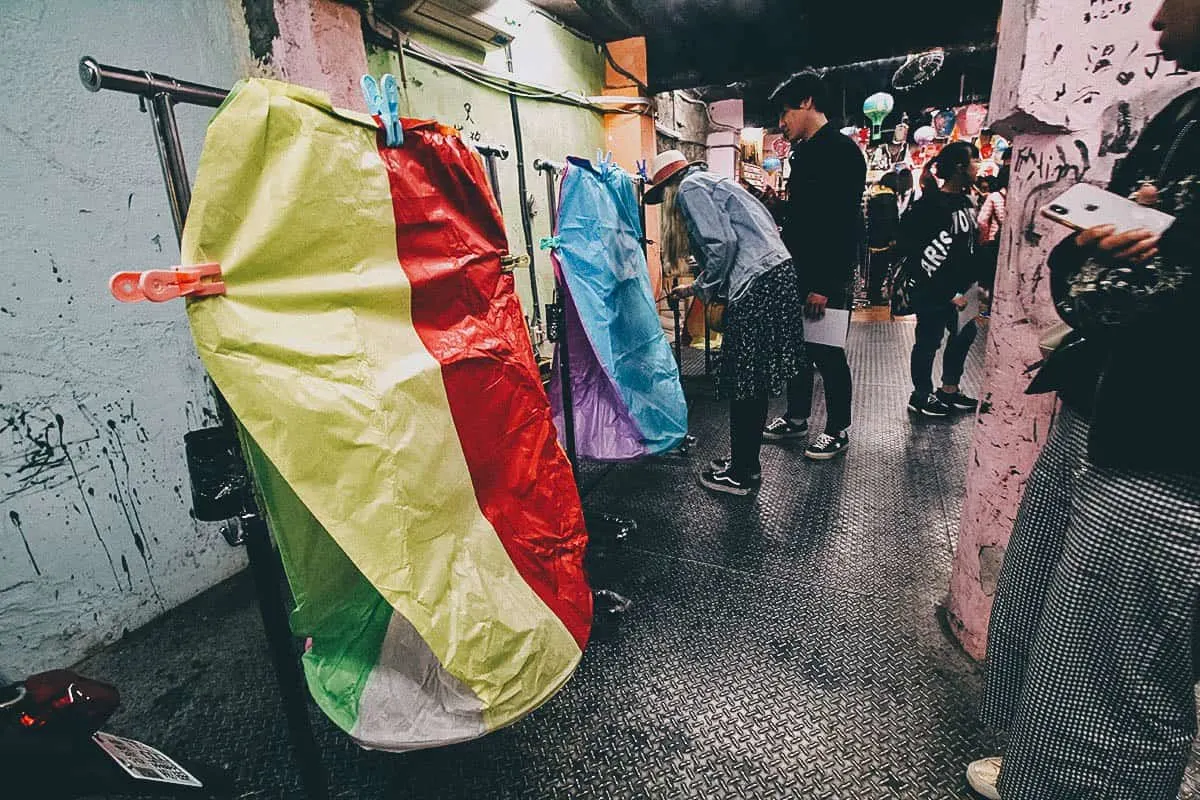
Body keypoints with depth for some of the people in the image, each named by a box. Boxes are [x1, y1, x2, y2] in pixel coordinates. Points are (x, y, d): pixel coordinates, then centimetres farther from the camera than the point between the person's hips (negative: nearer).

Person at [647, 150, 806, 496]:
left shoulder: (689, 188, -1)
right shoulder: (711, 182, 27)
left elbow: (721, 243, -15)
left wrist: (708, 290, 1)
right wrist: (696, 287, 35)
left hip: (756, 285, -9)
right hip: (778, 273, 10)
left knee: (744, 384, -1)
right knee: (754, 381, 14)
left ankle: (740, 475, 10)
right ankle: (747, 462, 26)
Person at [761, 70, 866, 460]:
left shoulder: (841, 150, -11)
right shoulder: (803, 152, 16)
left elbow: (844, 222, -20)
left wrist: (824, 285, -23)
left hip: (827, 277, -9)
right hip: (798, 272, 9)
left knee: (827, 354, -1)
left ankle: (838, 430, 15)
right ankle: (796, 417, 28)